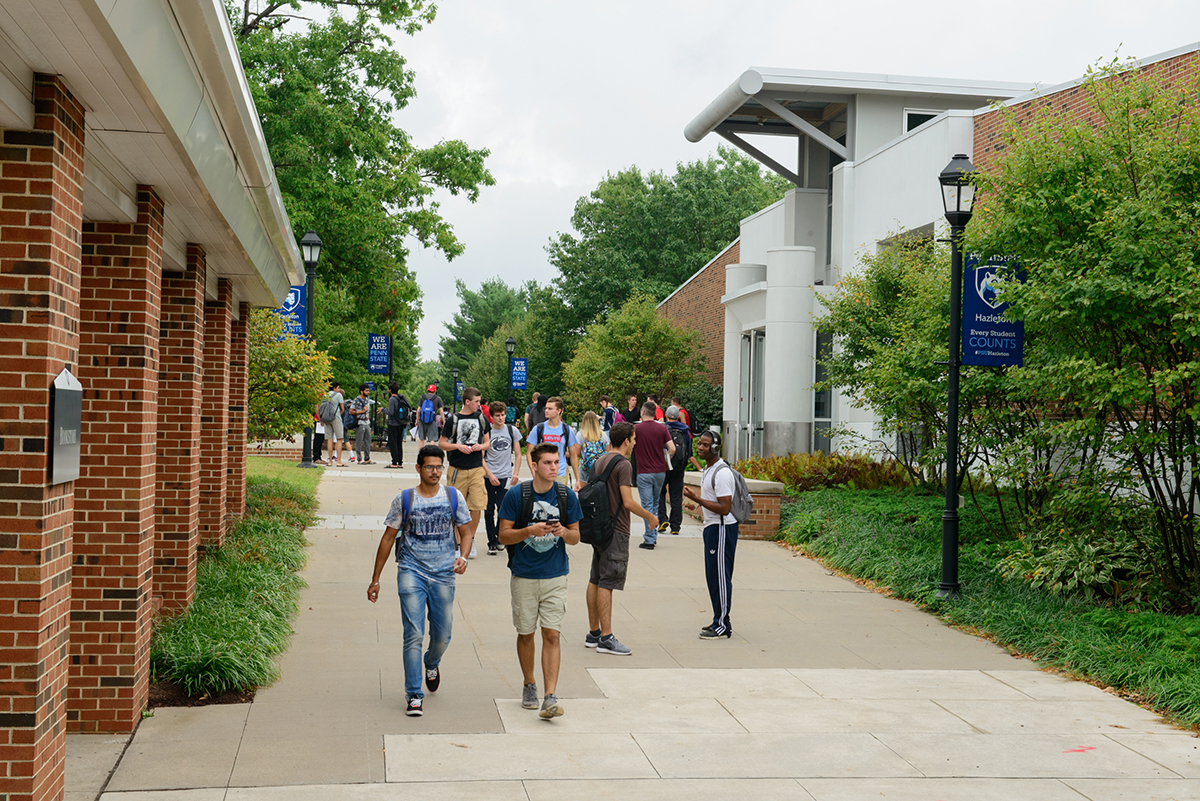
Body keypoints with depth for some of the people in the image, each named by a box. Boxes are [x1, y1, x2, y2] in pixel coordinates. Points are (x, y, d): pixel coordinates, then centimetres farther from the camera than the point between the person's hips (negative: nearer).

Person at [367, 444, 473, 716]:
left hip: (444, 574, 2)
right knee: (414, 635, -9)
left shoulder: (454, 497, 3)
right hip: (411, 572, -2)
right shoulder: (404, 499, 1)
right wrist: (375, 579, 8)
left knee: (442, 636, 8)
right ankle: (413, 696, -2)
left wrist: (462, 557, -11)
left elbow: (466, 532, 11)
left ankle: (431, 664, 43)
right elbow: (388, 538, 7)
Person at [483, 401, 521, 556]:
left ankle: (499, 537, 16)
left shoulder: (512, 430, 6)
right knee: (489, 511, 1)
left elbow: (517, 454, 11)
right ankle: (492, 543, 11)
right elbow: (481, 457, 2)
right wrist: (490, 475, -8)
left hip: (506, 476, 0)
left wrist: (516, 474, -1)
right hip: (489, 476, 0)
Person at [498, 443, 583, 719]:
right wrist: (530, 531, -20)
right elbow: (503, 535, -3)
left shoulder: (567, 496, 0)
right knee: (526, 633, 12)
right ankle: (529, 685, 33)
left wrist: (563, 532, -14)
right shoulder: (516, 494, -6)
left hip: (555, 576, 0)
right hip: (524, 575, 0)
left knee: (551, 634, -7)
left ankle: (550, 697, -8)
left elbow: (576, 536, 9)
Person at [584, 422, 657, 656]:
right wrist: (650, 517, -6)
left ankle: (593, 633, 18)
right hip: (615, 530, -9)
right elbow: (628, 502, -19)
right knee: (607, 583, -8)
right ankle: (606, 638, -7)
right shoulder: (623, 464, -15)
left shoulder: (601, 461, 13)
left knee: (595, 581, 11)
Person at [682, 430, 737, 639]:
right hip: (712, 527, 11)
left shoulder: (721, 473, -19)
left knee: (719, 576, -6)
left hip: (722, 528, -11)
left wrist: (697, 498, -22)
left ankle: (722, 626, -1)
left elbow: (724, 508, -23)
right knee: (713, 576, 13)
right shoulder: (709, 469, 14)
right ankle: (719, 621, 21)